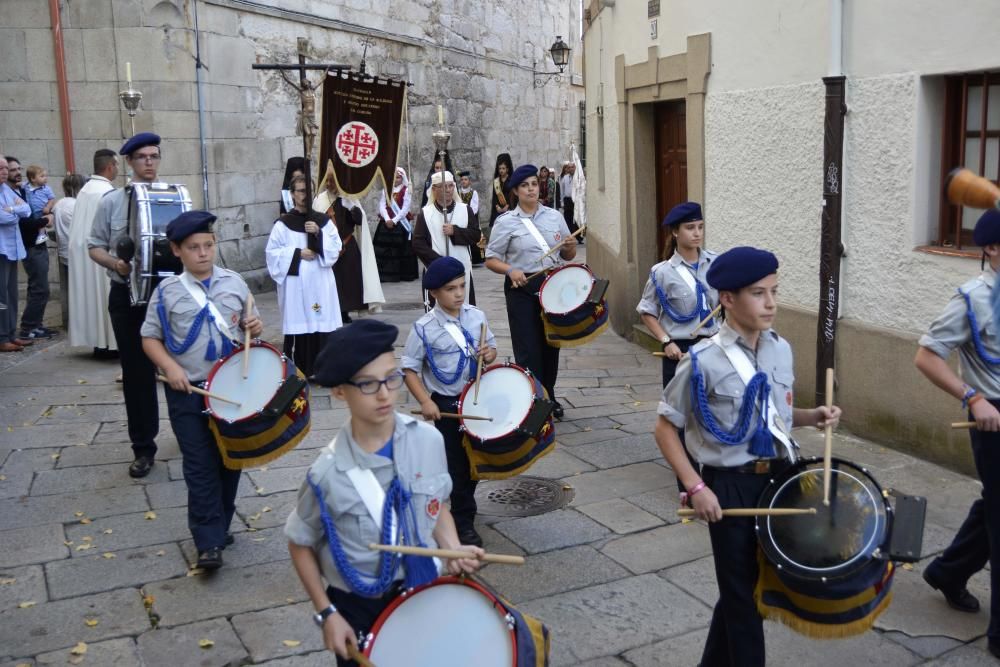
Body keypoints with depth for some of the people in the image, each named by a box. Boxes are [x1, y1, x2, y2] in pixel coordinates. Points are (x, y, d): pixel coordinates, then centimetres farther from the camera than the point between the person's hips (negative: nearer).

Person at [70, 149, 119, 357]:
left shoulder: (85, 189, 12)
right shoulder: (108, 192, -15)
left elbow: (86, 223, 15)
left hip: (82, 249, 8)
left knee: (90, 292, 10)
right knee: (104, 293, -4)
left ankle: (96, 341, 13)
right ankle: (107, 343, -1)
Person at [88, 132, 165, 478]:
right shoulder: (111, 201, 1)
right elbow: (95, 246, 5)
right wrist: (115, 263, -15)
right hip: (127, 295, 1)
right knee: (136, 372, 7)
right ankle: (143, 448, 19)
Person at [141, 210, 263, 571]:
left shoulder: (234, 282, 3)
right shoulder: (167, 291, -3)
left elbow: (248, 323, 14)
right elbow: (150, 338, 1)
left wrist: (255, 327, -9)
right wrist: (170, 366, -15)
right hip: (188, 392, -2)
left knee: (230, 460, 12)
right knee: (200, 466, -3)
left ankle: (220, 525, 29)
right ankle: (209, 541, 2)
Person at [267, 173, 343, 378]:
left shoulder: (323, 221, 10)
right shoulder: (283, 224, 1)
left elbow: (335, 248, 3)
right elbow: (272, 252, -1)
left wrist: (319, 233, -11)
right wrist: (297, 254, -11)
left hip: (320, 283, 3)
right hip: (295, 284, -3)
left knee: (322, 322, 1)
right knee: (299, 325, -5)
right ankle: (299, 372, 2)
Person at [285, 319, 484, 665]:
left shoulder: (428, 440, -13)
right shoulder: (328, 473, -22)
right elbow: (301, 544, -7)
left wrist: (453, 548, -11)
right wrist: (326, 613, -8)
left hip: (423, 590, 3)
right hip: (357, 607, -3)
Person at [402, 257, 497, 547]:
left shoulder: (476, 316, -1)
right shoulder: (424, 328, -14)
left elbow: (491, 347, 12)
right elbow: (410, 369, -9)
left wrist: (489, 354, -12)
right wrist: (425, 402, -19)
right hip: (446, 404, -4)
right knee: (457, 462, 4)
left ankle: (463, 503, 40)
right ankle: (464, 522, 18)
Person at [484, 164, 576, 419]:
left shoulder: (554, 216, 8)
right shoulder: (506, 222, -3)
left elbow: (568, 256, 15)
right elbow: (491, 259, -2)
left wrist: (570, 246, -8)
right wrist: (510, 270, -20)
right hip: (522, 290, -4)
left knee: (551, 345, 13)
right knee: (528, 350, -3)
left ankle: (549, 398, 30)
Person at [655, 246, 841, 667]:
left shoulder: (781, 350, 0)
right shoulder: (703, 361, -18)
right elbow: (665, 428, -11)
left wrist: (812, 417, -6)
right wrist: (695, 487, -18)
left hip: (777, 476, 6)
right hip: (730, 485, -6)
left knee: (740, 584, 21)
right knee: (741, 589, 8)